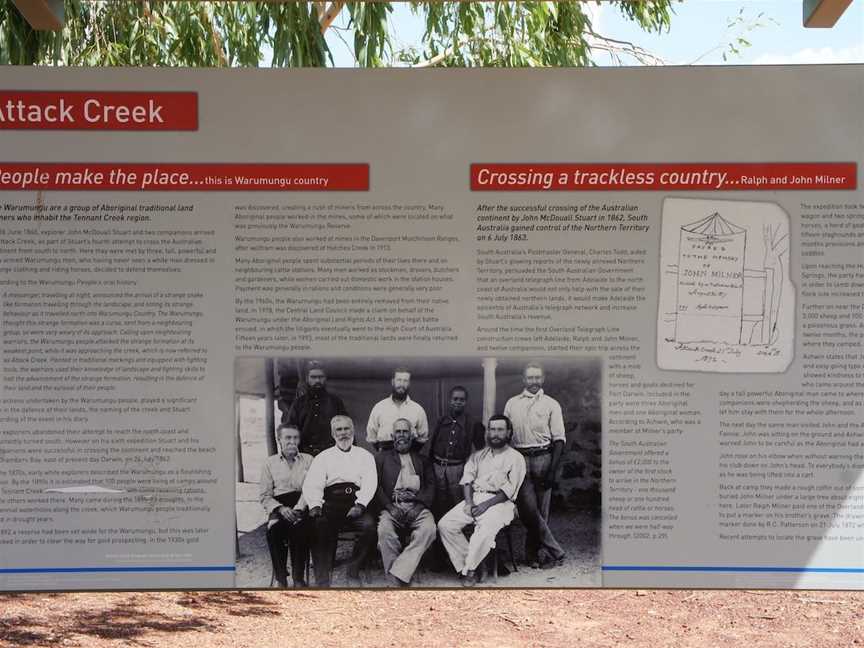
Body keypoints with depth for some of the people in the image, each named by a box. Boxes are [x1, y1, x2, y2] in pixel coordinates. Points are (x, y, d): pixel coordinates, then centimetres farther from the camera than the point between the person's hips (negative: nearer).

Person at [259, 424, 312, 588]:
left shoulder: (308, 460, 16)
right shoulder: (270, 463, 18)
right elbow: (264, 496, 11)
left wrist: (298, 508, -15)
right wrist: (280, 508, -9)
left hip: (302, 505, -1)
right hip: (279, 505, 1)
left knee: (300, 527, -34)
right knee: (274, 529, -33)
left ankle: (298, 578, -25)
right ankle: (280, 579, -22)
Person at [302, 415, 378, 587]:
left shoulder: (365, 456, 20)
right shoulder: (323, 457, 20)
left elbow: (370, 483, 5)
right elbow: (312, 485, 8)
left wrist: (360, 505, -13)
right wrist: (315, 506, -13)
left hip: (356, 503, 0)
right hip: (330, 502, 0)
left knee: (369, 525, -30)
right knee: (320, 526, -32)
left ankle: (353, 572, -12)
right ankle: (322, 581, -29)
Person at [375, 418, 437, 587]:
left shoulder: (422, 460, 26)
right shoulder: (381, 458, 22)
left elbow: (431, 486, 13)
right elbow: (375, 485, 9)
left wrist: (419, 505, -7)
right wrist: (390, 507, -8)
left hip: (417, 506, 1)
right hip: (391, 505, -1)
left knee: (429, 529, -32)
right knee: (385, 529, -34)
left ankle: (397, 574, -33)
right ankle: (395, 580, -26)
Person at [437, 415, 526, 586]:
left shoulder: (516, 458, 6)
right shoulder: (479, 455, 22)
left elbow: (509, 490, -5)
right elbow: (467, 479, 11)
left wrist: (486, 505, -16)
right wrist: (469, 502, -9)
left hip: (499, 501, -5)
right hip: (474, 498, 5)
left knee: (485, 530, -35)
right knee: (445, 525, -18)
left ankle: (468, 570, -20)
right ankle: (467, 563, -13)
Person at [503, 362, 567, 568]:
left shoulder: (551, 404, 6)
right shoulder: (512, 404, 13)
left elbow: (559, 439, 2)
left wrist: (552, 470, -8)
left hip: (543, 458, -1)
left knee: (541, 509, 1)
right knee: (528, 508, -9)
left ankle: (533, 554, 11)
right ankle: (554, 551, -4)